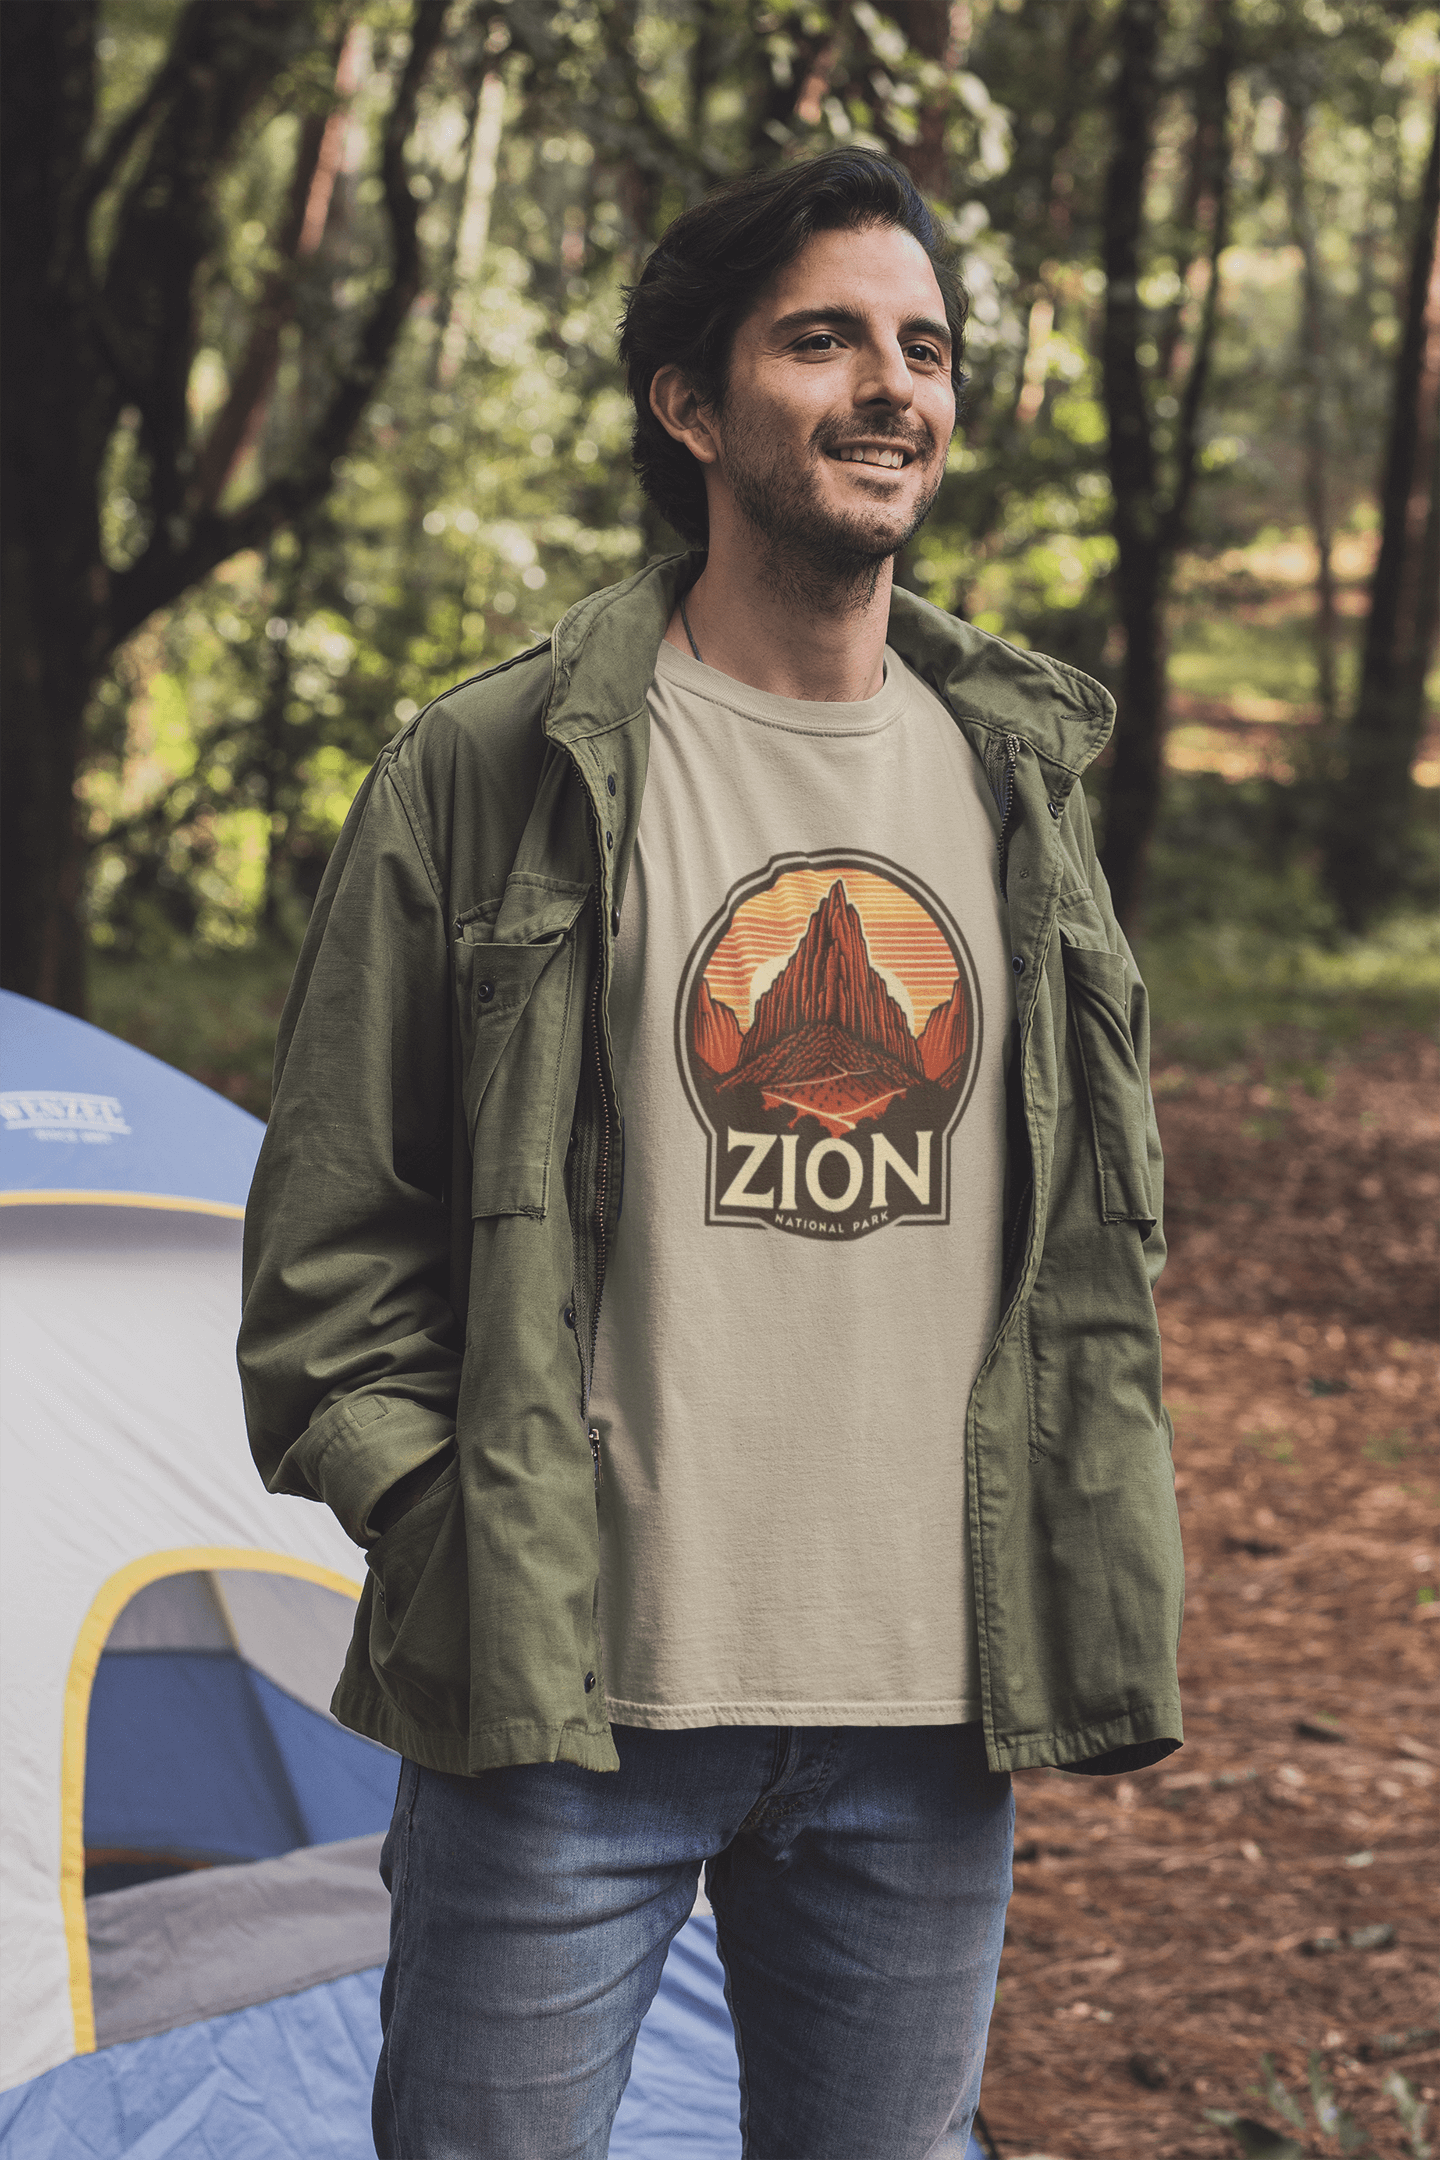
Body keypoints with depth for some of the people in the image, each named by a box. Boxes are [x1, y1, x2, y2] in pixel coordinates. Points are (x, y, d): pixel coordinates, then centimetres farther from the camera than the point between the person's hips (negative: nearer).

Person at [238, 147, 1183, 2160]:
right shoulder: (494, 774, -5)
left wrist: (1083, 1590, 9)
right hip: (568, 1699, -4)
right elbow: (332, 1224, 0)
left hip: (933, 1705, 4)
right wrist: (435, 1525, -9)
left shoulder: (1018, 779, 8)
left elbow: (1103, 1226, 16)